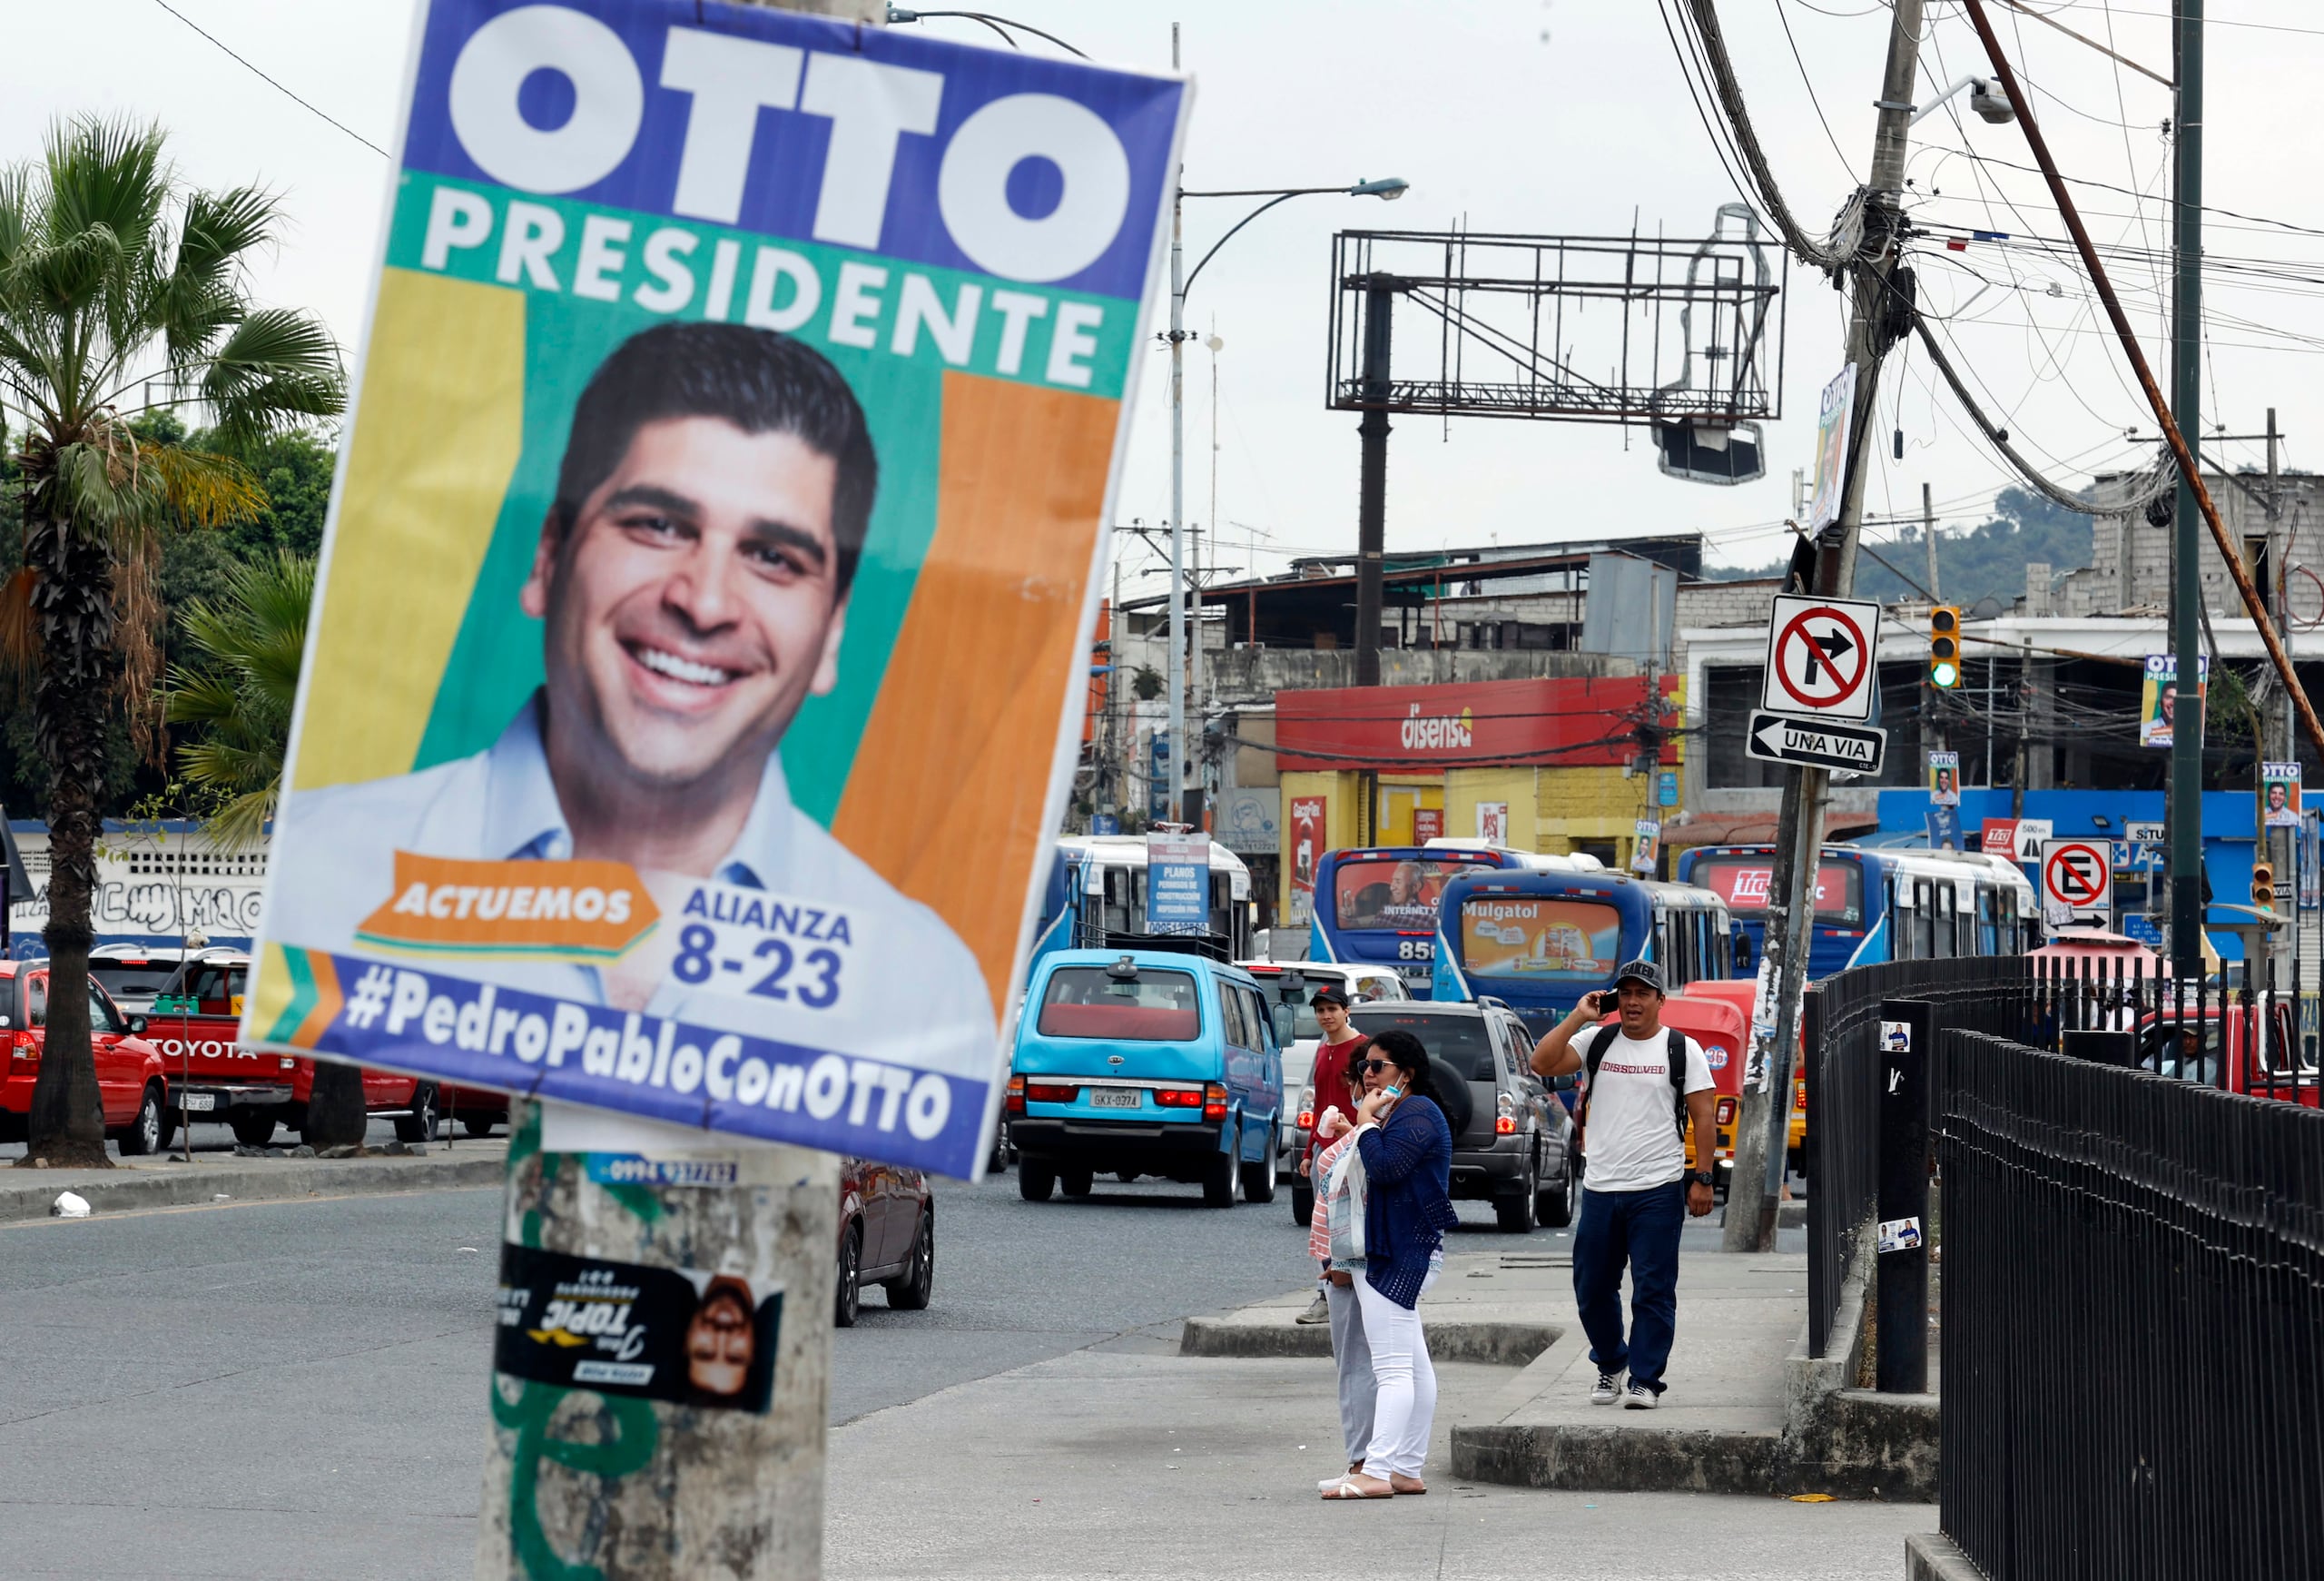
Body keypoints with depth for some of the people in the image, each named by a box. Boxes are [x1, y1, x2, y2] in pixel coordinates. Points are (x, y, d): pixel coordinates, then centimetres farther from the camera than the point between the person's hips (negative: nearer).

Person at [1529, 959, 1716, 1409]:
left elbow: (1704, 1118, 0)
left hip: (1658, 1190, -3)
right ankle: (1610, 1365, 29)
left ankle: (1645, 1380, 0)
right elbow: (1541, 1064, -4)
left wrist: (1702, 1179, -7)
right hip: (1599, 1188, 3)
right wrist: (1578, 1018, -7)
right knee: (1592, 1288, 10)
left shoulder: (1682, 1050, 2)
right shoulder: (1597, 1042, 8)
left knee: (1653, 1290, -4)